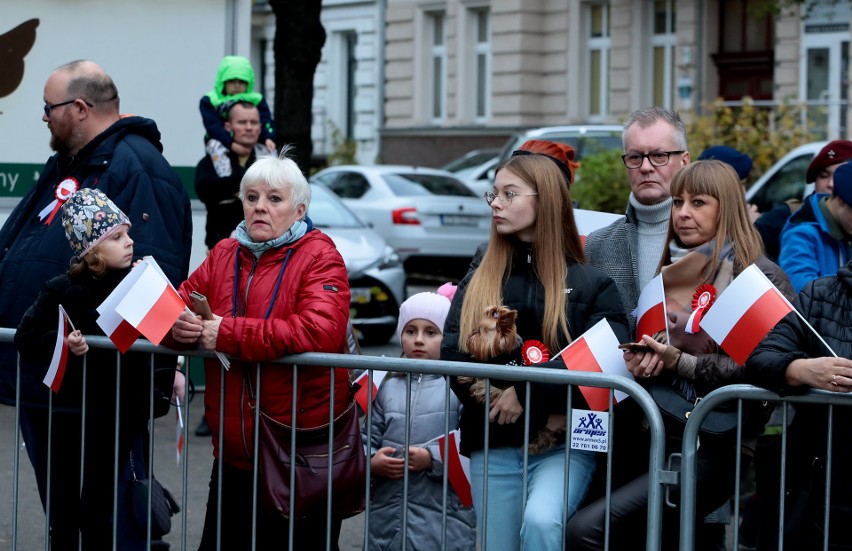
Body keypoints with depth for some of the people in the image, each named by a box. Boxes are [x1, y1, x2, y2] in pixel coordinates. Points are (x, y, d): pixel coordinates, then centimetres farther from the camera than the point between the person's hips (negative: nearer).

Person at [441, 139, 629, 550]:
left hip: (564, 444, -4)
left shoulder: (590, 283, 3)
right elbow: (453, 354, -1)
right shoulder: (480, 277, 12)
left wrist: (528, 391, -18)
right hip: (493, 444, 4)